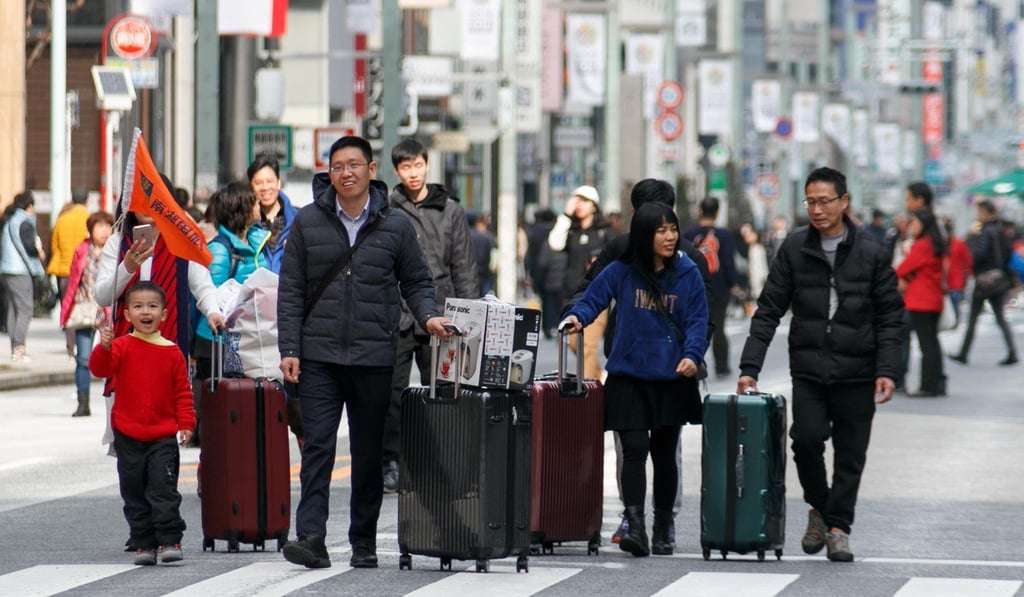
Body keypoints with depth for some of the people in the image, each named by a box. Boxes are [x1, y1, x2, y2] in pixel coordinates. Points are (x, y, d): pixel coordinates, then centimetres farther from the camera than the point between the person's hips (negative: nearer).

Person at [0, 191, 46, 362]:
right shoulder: (25, 223, -10)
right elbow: (29, 246, -18)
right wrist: (39, 252, 3)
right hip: (20, 271, -9)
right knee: (25, 308, -8)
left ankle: (15, 348, 12)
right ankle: (19, 347, -16)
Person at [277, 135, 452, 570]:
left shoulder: (395, 226, 6)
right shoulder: (307, 223, 6)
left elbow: (416, 282, 14)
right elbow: (291, 290, 6)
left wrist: (428, 315, -7)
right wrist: (289, 349, -2)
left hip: (374, 358, 1)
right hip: (319, 357, -1)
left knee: (369, 453, 7)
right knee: (318, 447, -10)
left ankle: (364, 542, 16)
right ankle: (311, 539, -16)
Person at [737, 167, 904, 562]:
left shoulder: (870, 253, 0)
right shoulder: (794, 249, 2)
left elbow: (889, 317, 2)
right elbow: (768, 312, 3)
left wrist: (886, 371, -8)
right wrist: (749, 368, -5)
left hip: (856, 371, 0)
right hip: (808, 369, 0)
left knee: (850, 452, 2)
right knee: (807, 438, -14)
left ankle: (838, 527, 15)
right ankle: (819, 507, 11)